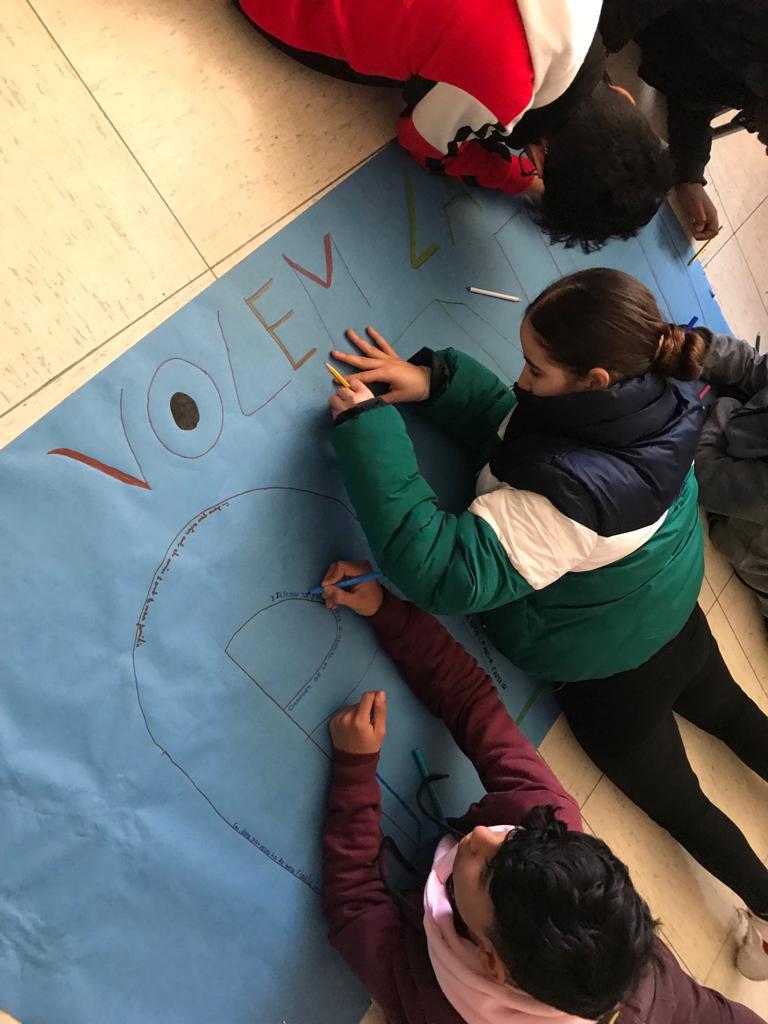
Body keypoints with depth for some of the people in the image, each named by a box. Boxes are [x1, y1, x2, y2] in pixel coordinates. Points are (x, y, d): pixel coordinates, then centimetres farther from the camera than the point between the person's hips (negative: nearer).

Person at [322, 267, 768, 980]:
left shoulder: (566, 497, -46)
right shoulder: (647, 404, -21)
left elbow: (441, 570, -45)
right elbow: (511, 426, -10)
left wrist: (367, 429, -44)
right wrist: (434, 379, -24)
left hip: (610, 677, -7)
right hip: (676, 617, 7)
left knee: (676, 799, 22)